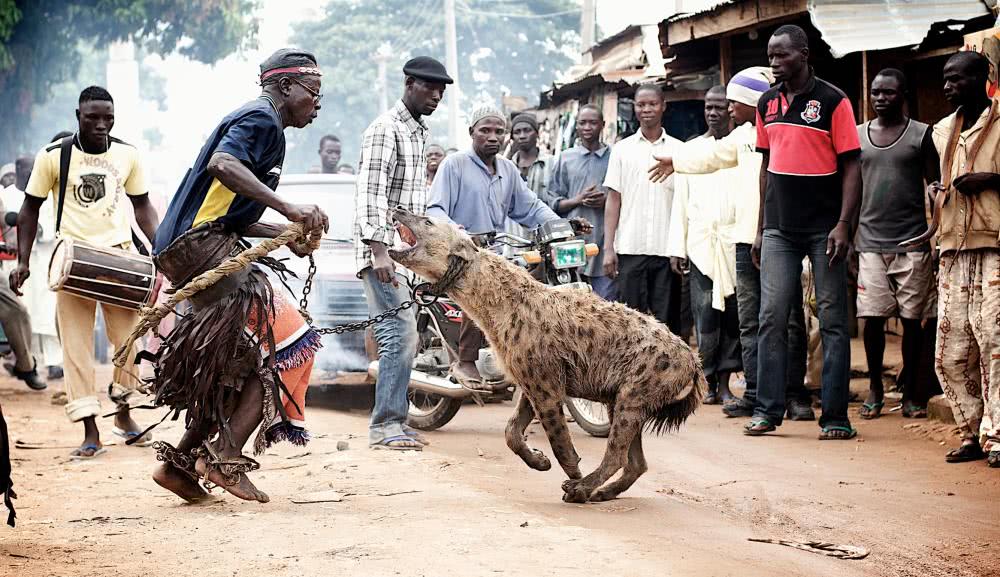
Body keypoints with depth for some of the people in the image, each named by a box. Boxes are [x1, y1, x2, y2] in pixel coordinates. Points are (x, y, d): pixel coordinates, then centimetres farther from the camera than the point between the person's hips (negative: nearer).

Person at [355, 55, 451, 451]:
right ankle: (385, 425, -14)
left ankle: (393, 422, 14)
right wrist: (379, 251, -26)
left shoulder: (417, 132, 21)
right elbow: (371, 193, -18)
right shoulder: (386, 129, -10)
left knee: (401, 337, 9)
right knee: (401, 334, -15)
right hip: (383, 249, -10)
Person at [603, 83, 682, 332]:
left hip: (667, 249, 0)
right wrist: (608, 248, 0)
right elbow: (613, 200, 8)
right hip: (630, 248, 0)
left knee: (666, 322, 0)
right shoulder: (622, 149, 9)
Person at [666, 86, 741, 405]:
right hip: (701, 243, 1)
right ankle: (711, 382, 0)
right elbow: (680, 201, 12)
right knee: (706, 314, -5)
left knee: (732, 314, -1)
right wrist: (677, 247, 5)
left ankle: (724, 382, 4)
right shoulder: (691, 149, 13)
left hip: (735, 242, -1)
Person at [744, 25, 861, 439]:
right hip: (779, 230, 5)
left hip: (824, 229, -5)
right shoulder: (768, 104, 11)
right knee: (771, 318, 1)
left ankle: (835, 417, 3)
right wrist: (761, 227, 14)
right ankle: (767, 410, 6)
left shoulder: (832, 101, -5)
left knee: (832, 321, 0)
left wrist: (843, 225, -15)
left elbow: (851, 167, -7)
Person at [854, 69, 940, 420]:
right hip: (871, 242, 2)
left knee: (912, 319, 1)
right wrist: (848, 238, 8)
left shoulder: (921, 134, 4)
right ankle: (875, 390, 12)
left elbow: (935, 186, 2)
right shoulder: (858, 135, 11)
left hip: (912, 242, -2)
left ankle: (911, 391, 12)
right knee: (872, 318, -1)